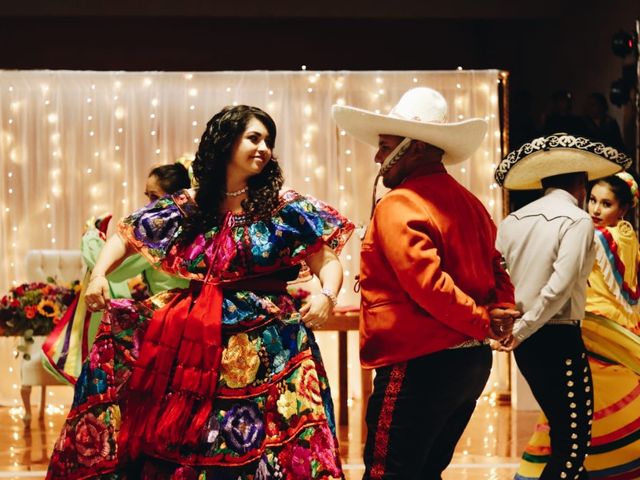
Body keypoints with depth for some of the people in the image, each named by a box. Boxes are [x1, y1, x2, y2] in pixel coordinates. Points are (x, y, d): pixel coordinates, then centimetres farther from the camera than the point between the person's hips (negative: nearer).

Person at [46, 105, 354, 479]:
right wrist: (99, 274, -3)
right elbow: (127, 236, 16)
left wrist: (327, 296, -20)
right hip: (192, 341, 3)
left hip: (264, 346, -3)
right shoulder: (187, 208, 8)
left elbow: (328, 261, 2)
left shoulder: (285, 208, 2)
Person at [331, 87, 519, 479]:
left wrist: (482, 323, -11)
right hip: (473, 360, 9)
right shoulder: (466, 201, 13)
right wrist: (501, 315, -2)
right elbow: (497, 272, 14)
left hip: (420, 365, -9)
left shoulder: (399, 205, -13)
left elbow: (427, 282, -22)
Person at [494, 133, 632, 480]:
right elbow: (560, 286, -20)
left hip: (525, 343, 7)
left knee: (565, 431, 21)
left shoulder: (513, 221, 8)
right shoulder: (576, 220, -9)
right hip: (558, 337, -7)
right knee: (574, 442, -1)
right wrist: (522, 329, -14)